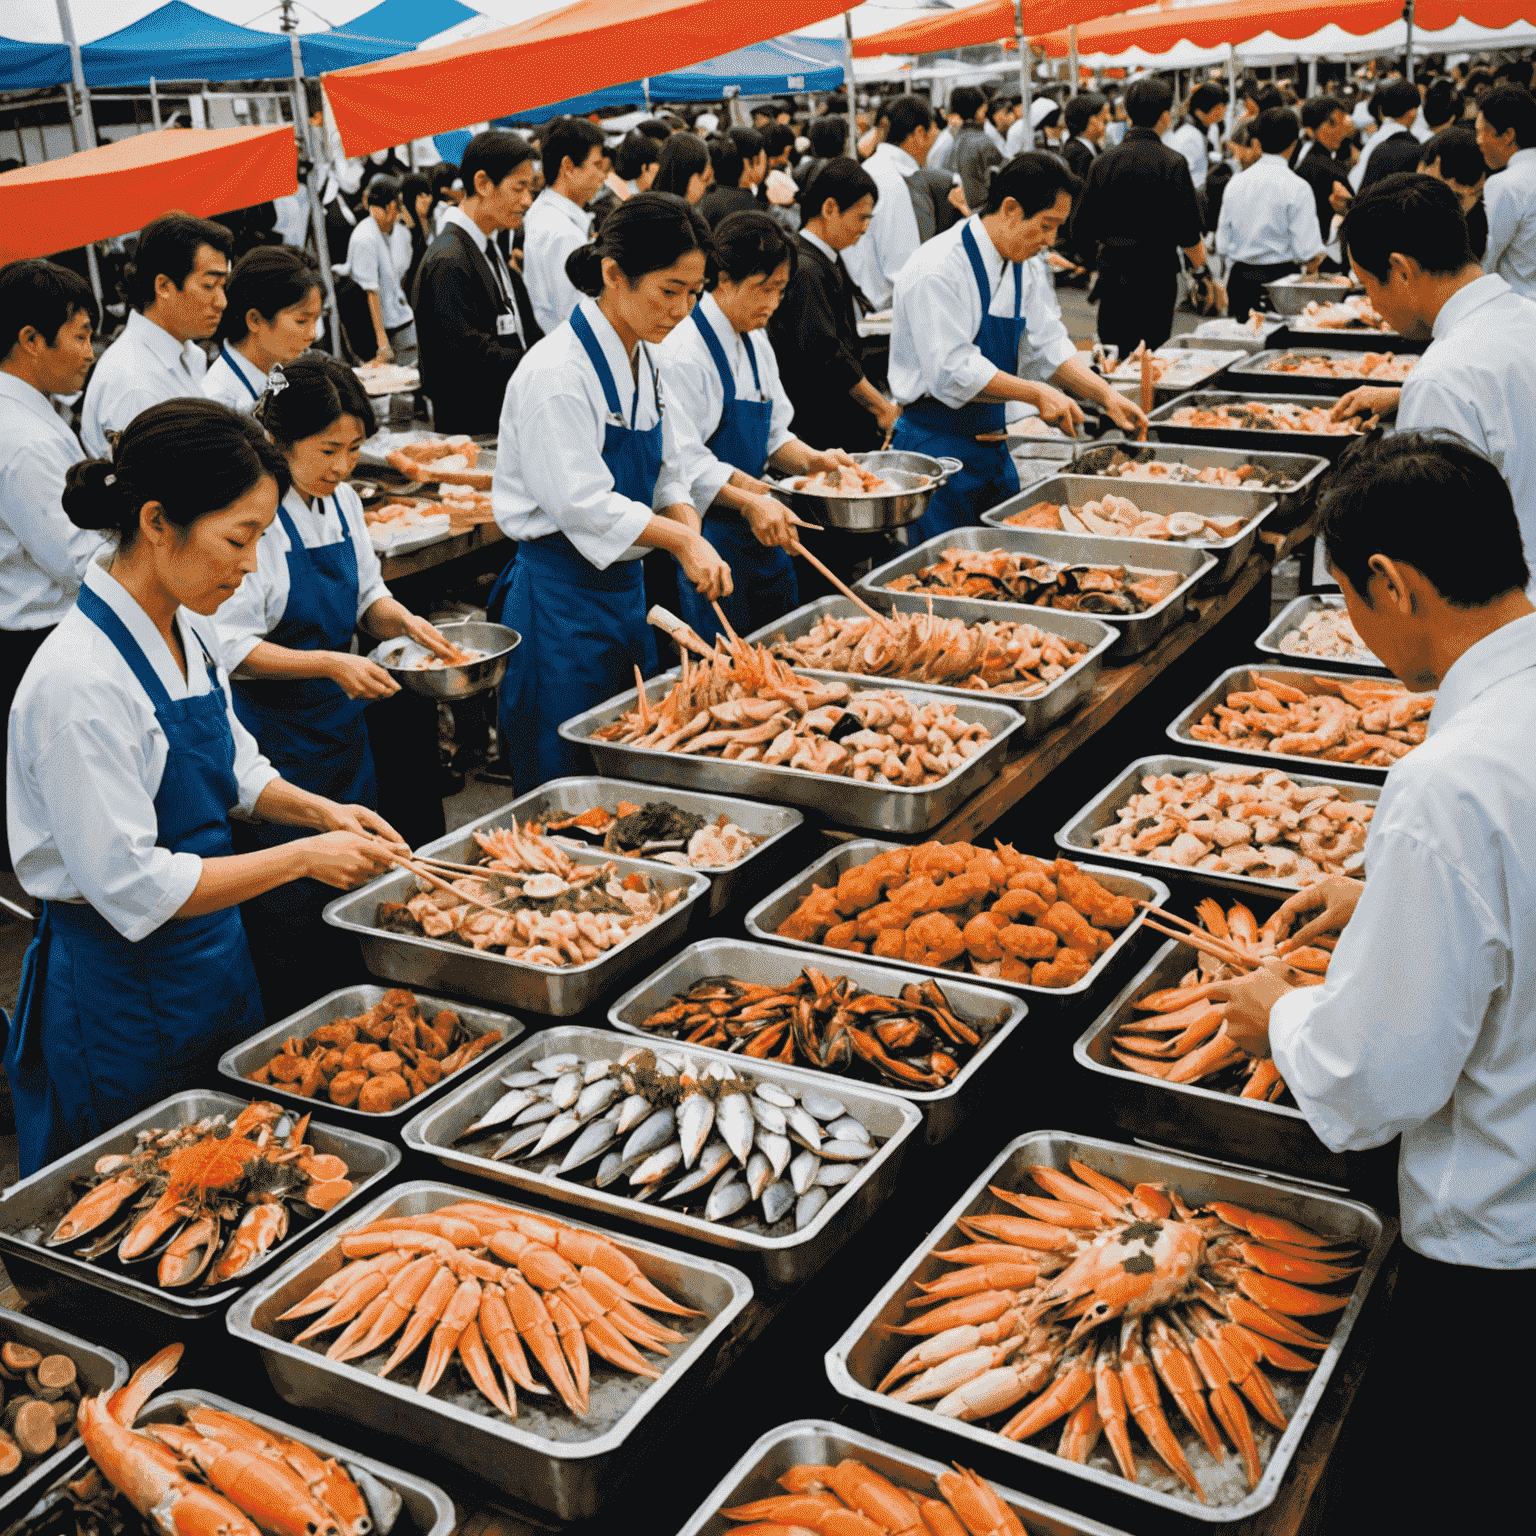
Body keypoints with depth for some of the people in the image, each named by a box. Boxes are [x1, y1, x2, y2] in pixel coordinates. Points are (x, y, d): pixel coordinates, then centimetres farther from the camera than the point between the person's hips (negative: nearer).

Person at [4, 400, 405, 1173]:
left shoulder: (189, 630, 0)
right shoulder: (80, 682, -26)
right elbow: (133, 890, -25)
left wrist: (319, 811, -1)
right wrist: (303, 856, -21)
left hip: (213, 957, 8)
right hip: (122, 988, -8)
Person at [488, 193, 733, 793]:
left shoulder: (645, 360, 8)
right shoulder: (557, 372, -19)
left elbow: (667, 477, 13)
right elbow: (582, 504, -22)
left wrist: (691, 534, -6)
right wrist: (681, 539, -22)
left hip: (624, 588, 9)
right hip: (560, 603, -9)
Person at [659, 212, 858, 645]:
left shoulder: (756, 345, 11)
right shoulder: (683, 350, -16)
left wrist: (811, 460, -2)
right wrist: (749, 502, -28)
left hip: (758, 529, 9)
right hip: (707, 535, -9)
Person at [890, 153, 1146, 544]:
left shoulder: (1026, 269, 9)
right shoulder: (938, 270, -18)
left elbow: (1048, 345, 9)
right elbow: (953, 371, -23)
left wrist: (1106, 396, -4)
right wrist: (1035, 393, -24)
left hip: (994, 446, 8)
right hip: (938, 449, -8)